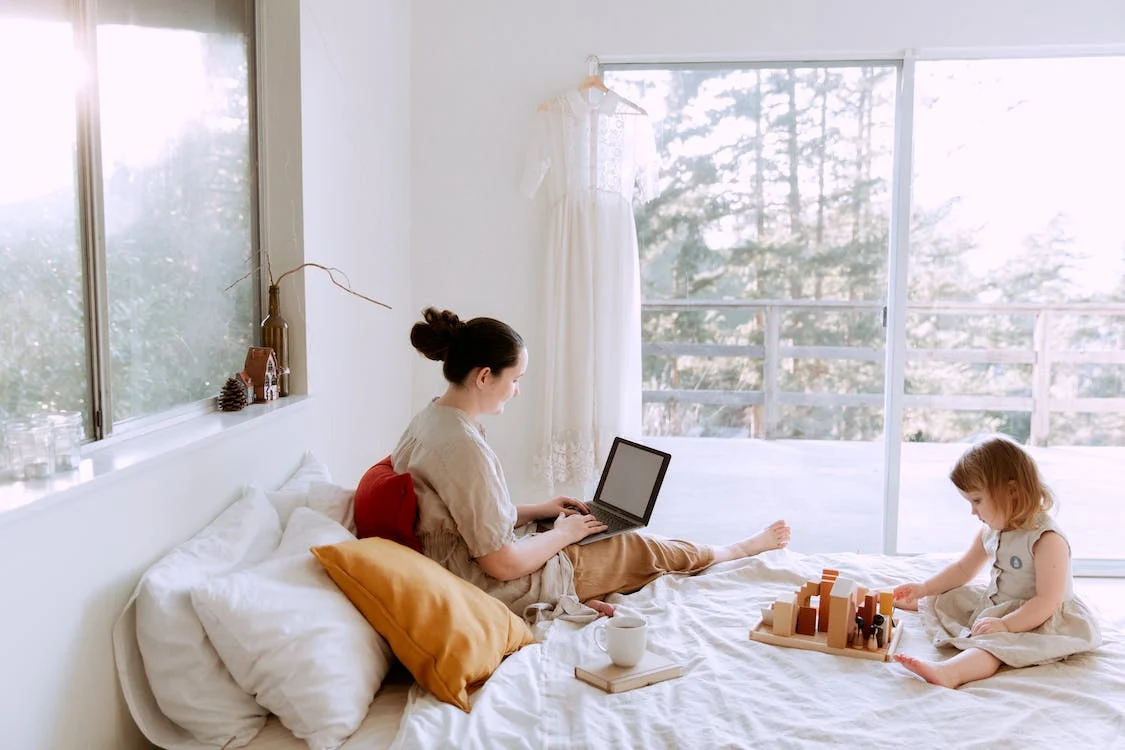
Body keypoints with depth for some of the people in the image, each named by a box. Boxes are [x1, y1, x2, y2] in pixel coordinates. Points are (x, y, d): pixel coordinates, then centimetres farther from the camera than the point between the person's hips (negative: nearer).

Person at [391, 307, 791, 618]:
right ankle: (744, 548, 33)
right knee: (641, 549, 11)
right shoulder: (463, 446, -30)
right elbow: (503, 563, -27)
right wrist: (563, 534, -10)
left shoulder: (429, 419, 0)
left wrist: (537, 510, 9)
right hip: (509, 591, -9)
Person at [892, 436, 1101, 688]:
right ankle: (918, 603, 44)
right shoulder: (990, 531, 2)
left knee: (994, 642, -35)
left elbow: (1047, 602, -28)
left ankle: (948, 672, -61)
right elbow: (963, 568, 17)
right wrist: (923, 589, 9)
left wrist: (1005, 624, -35)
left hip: (1040, 620, -9)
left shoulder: (1047, 540, -24)